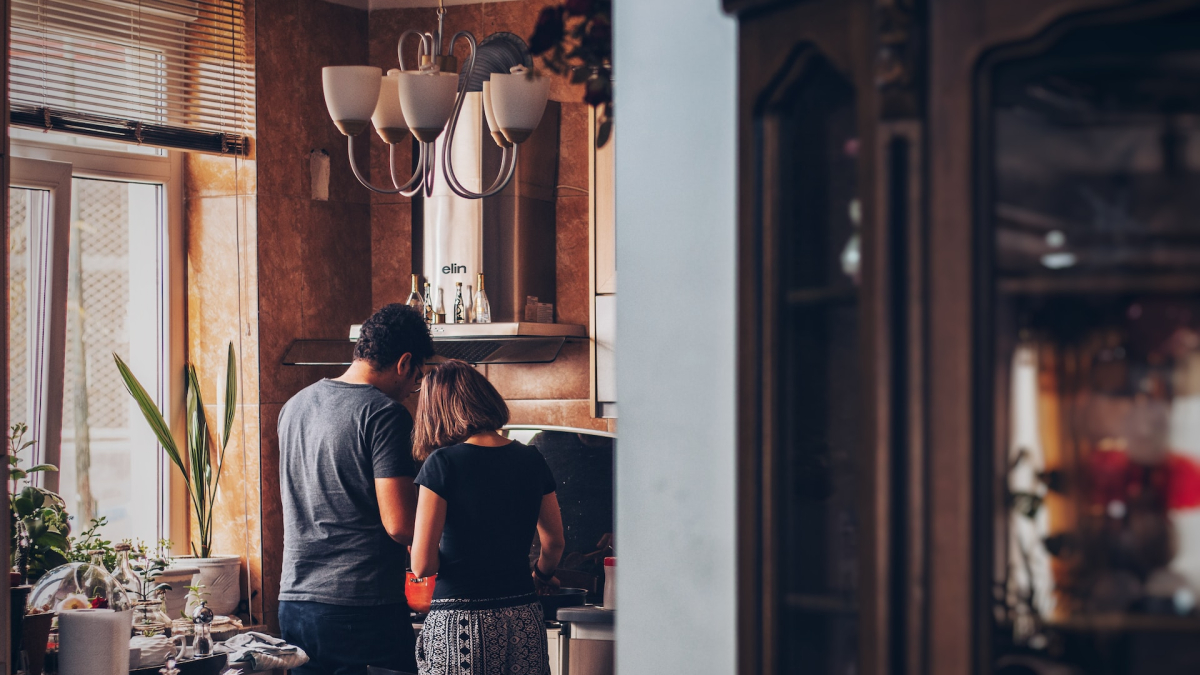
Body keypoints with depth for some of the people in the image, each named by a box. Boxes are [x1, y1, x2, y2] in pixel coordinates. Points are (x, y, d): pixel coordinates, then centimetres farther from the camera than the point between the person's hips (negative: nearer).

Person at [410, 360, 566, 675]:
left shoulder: (442, 463, -8)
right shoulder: (532, 460, 6)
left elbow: (422, 565, -11)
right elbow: (554, 542, 17)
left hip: (460, 623, -4)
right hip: (524, 621, 4)